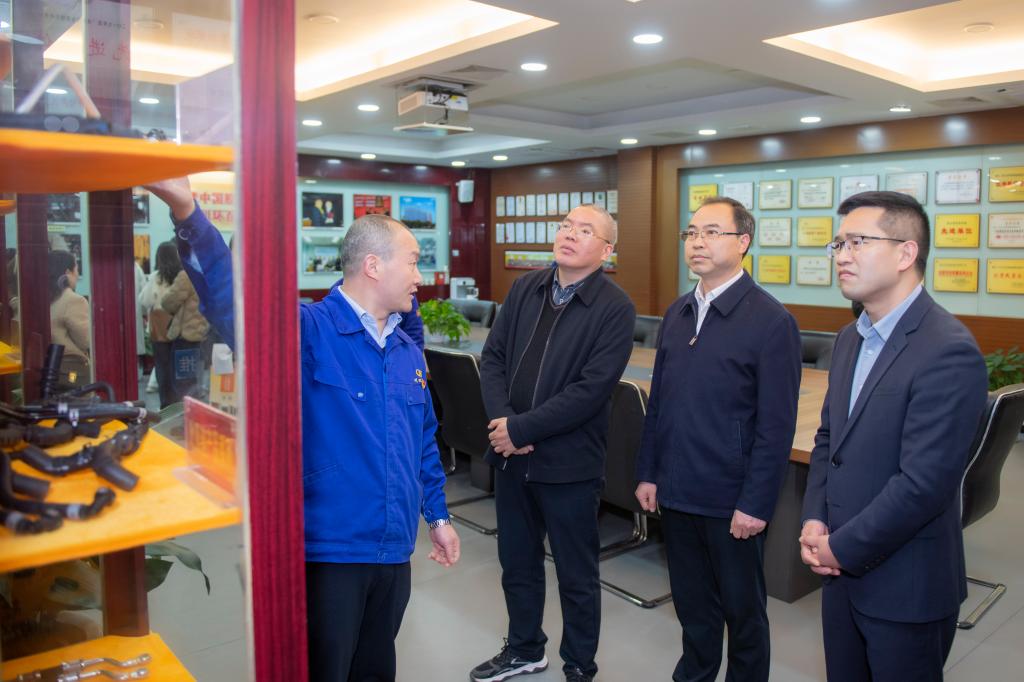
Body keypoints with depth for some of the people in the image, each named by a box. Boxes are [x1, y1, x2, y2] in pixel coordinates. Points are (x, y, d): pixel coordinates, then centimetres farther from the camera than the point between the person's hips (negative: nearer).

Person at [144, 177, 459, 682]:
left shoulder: (408, 351, 8)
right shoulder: (308, 330, -14)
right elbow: (231, 295, -31)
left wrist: (437, 514, 18)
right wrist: (186, 212, -46)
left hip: (394, 551, 7)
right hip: (327, 549, -6)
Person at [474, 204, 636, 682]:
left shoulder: (615, 308, -12)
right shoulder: (524, 289, 6)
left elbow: (590, 389, -20)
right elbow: (493, 358, 3)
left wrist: (521, 429, -19)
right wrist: (501, 421, -13)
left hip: (568, 462, -5)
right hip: (511, 455, 6)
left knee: (576, 576, 12)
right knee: (517, 563, 21)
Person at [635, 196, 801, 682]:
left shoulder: (771, 321, -12)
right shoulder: (676, 314, 7)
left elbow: (776, 426, -13)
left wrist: (755, 504, -14)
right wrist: (648, 473, 8)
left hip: (731, 501, -5)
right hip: (676, 493, 5)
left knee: (743, 610, 14)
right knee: (691, 604, 20)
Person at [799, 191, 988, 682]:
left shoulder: (948, 352, -21)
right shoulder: (851, 338, 6)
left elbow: (924, 482, -24)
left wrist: (842, 548, -15)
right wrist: (814, 521, -2)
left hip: (905, 587, -7)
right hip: (842, 570, 7)